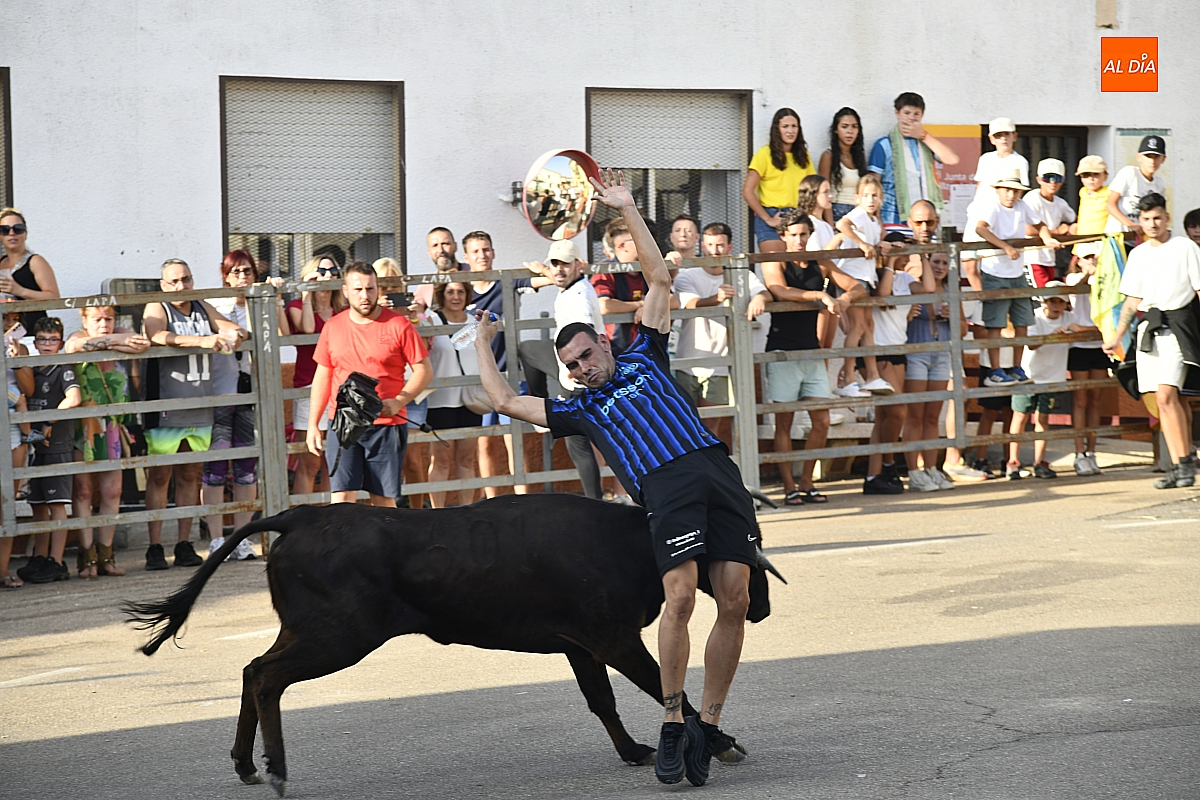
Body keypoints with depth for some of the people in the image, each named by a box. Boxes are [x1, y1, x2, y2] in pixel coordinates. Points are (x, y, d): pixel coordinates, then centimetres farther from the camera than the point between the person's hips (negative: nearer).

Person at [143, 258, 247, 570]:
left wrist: (234, 335, -16)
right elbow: (156, 335, -23)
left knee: (190, 477, 8)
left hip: (200, 411, 5)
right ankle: (155, 547, -1)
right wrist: (202, 341, -35)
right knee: (159, 477, -3)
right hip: (166, 411, -5)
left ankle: (184, 545, 12)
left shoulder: (203, 309, 15)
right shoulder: (157, 310, -2)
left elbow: (237, 329, 10)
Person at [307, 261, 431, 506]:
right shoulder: (332, 327, 9)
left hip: (386, 425, -2)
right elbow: (323, 376, 16)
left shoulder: (398, 325, -1)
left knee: (383, 500, 2)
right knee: (342, 499, -9)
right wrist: (313, 424, 11)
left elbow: (424, 371, 1)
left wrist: (398, 401, -15)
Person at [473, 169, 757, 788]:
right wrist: (482, 340, 36)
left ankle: (707, 726, -3)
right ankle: (672, 727, -13)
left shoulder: (643, 359, 26)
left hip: (718, 471, 2)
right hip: (665, 485, -2)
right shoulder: (578, 409, 24)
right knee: (680, 597, -21)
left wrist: (626, 210, 27)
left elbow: (659, 280, 28)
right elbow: (506, 401, 27)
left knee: (734, 602, -10)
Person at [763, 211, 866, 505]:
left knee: (822, 421, 2)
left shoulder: (819, 264, 11)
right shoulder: (774, 263, -3)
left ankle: (806, 483, 13)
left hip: (811, 350, 5)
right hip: (782, 350, -5)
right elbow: (781, 291, -24)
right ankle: (789, 487, 3)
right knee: (784, 422, -1)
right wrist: (821, 296, -33)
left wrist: (846, 298, -15)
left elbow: (858, 287, 8)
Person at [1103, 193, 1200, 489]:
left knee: (1166, 395, -17)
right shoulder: (1138, 255, 15)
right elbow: (1132, 300, 20)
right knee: (1168, 399, 3)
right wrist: (1117, 337, 16)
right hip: (1148, 328, 5)